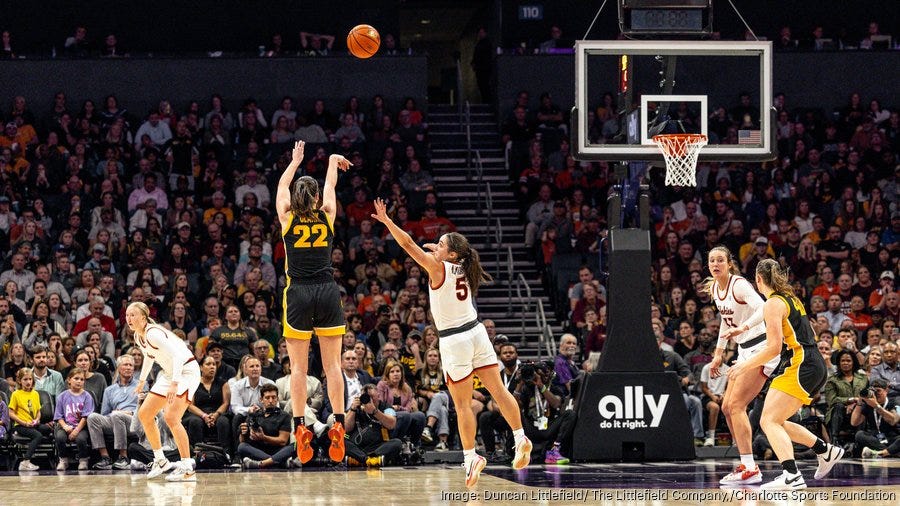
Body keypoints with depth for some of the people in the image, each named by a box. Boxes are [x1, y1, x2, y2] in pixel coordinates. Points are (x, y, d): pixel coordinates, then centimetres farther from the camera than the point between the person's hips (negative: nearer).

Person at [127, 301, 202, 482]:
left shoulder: (153, 333, -24)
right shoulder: (138, 336, 5)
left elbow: (177, 355, -32)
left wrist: (174, 384, -40)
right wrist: (142, 380, 31)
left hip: (186, 371, -10)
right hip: (169, 374, 10)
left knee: (171, 418, -23)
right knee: (144, 414, 8)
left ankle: (188, 469, -20)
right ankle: (160, 460, 22)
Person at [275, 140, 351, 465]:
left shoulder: (287, 216, 2)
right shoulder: (327, 214, 3)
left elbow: (281, 187, 22)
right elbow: (330, 185, 23)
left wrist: (295, 161, 38)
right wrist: (333, 161, 42)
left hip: (298, 294, -1)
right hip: (327, 292, 1)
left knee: (299, 366, -1)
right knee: (332, 364, 2)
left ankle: (300, 426, -8)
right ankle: (338, 425, -5)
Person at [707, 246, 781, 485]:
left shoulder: (739, 285, -17)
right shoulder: (714, 288, 9)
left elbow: (763, 310, -32)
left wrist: (743, 328, -47)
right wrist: (718, 354, 23)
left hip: (760, 349, -9)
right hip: (744, 351, 9)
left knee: (736, 405, -15)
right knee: (727, 407, 8)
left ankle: (750, 469, -16)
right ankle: (746, 464, 14)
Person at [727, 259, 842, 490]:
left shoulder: (773, 304, -8)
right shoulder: (791, 299, 20)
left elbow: (774, 347, -15)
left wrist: (746, 365, -6)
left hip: (801, 367, -9)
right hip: (815, 366, 9)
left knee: (770, 421, -16)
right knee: (773, 422, 16)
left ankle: (792, 476, -32)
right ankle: (826, 451, 22)